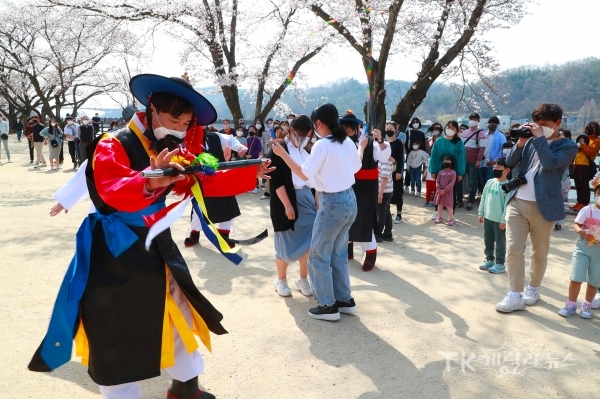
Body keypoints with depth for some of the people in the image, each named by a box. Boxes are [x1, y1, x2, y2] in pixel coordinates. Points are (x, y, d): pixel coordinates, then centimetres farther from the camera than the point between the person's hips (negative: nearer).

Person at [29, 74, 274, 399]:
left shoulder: (171, 153, 5)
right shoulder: (113, 146, -18)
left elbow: (205, 182, 2)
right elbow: (114, 191, -37)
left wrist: (250, 174, -9)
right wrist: (150, 182, -57)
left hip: (155, 247, 8)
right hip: (113, 253, -7)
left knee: (177, 316, 18)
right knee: (116, 333, 4)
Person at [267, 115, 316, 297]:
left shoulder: (305, 150, 11)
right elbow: (276, 181, -12)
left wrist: (316, 200, 6)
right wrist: (287, 205, -17)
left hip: (307, 199, 5)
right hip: (287, 201, -5)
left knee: (307, 241, 5)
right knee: (286, 243, 2)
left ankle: (303, 279, 23)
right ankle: (281, 280, 22)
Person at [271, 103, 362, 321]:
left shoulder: (322, 145, -17)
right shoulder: (348, 142, 5)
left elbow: (305, 174, -18)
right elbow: (356, 167, 18)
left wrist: (282, 154, -13)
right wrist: (361, 147, 33)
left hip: (332, 203, -8)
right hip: (349, 200, 8)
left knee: (318, 255, 5)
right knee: (338, 253, 19)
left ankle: (328, 305, 11)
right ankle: (345, 299, 27)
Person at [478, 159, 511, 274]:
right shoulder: (490, 182, 5)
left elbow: (507, 204, -16)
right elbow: (484, 198, 11)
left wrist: (504, 220, -17)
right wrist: (481, 213, 10)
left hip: (499, 220, -7)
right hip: (487, 217, 7)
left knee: (500, 242, 5)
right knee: (487, 240, 16)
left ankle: (500, 264, 15)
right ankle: (489, 259, 31)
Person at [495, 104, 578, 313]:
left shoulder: (568, 146, -1)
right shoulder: (531, 141, 11)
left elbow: (550, 163, -20)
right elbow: (510, 163, 5)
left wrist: (540, 137, -15)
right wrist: (521, 142, -8)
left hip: (543, 206, -3)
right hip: (517, 202, 3)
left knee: (539, 253, 10)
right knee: (513, 250, -1)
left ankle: (533, 289, 30)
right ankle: (515, 295, 5)